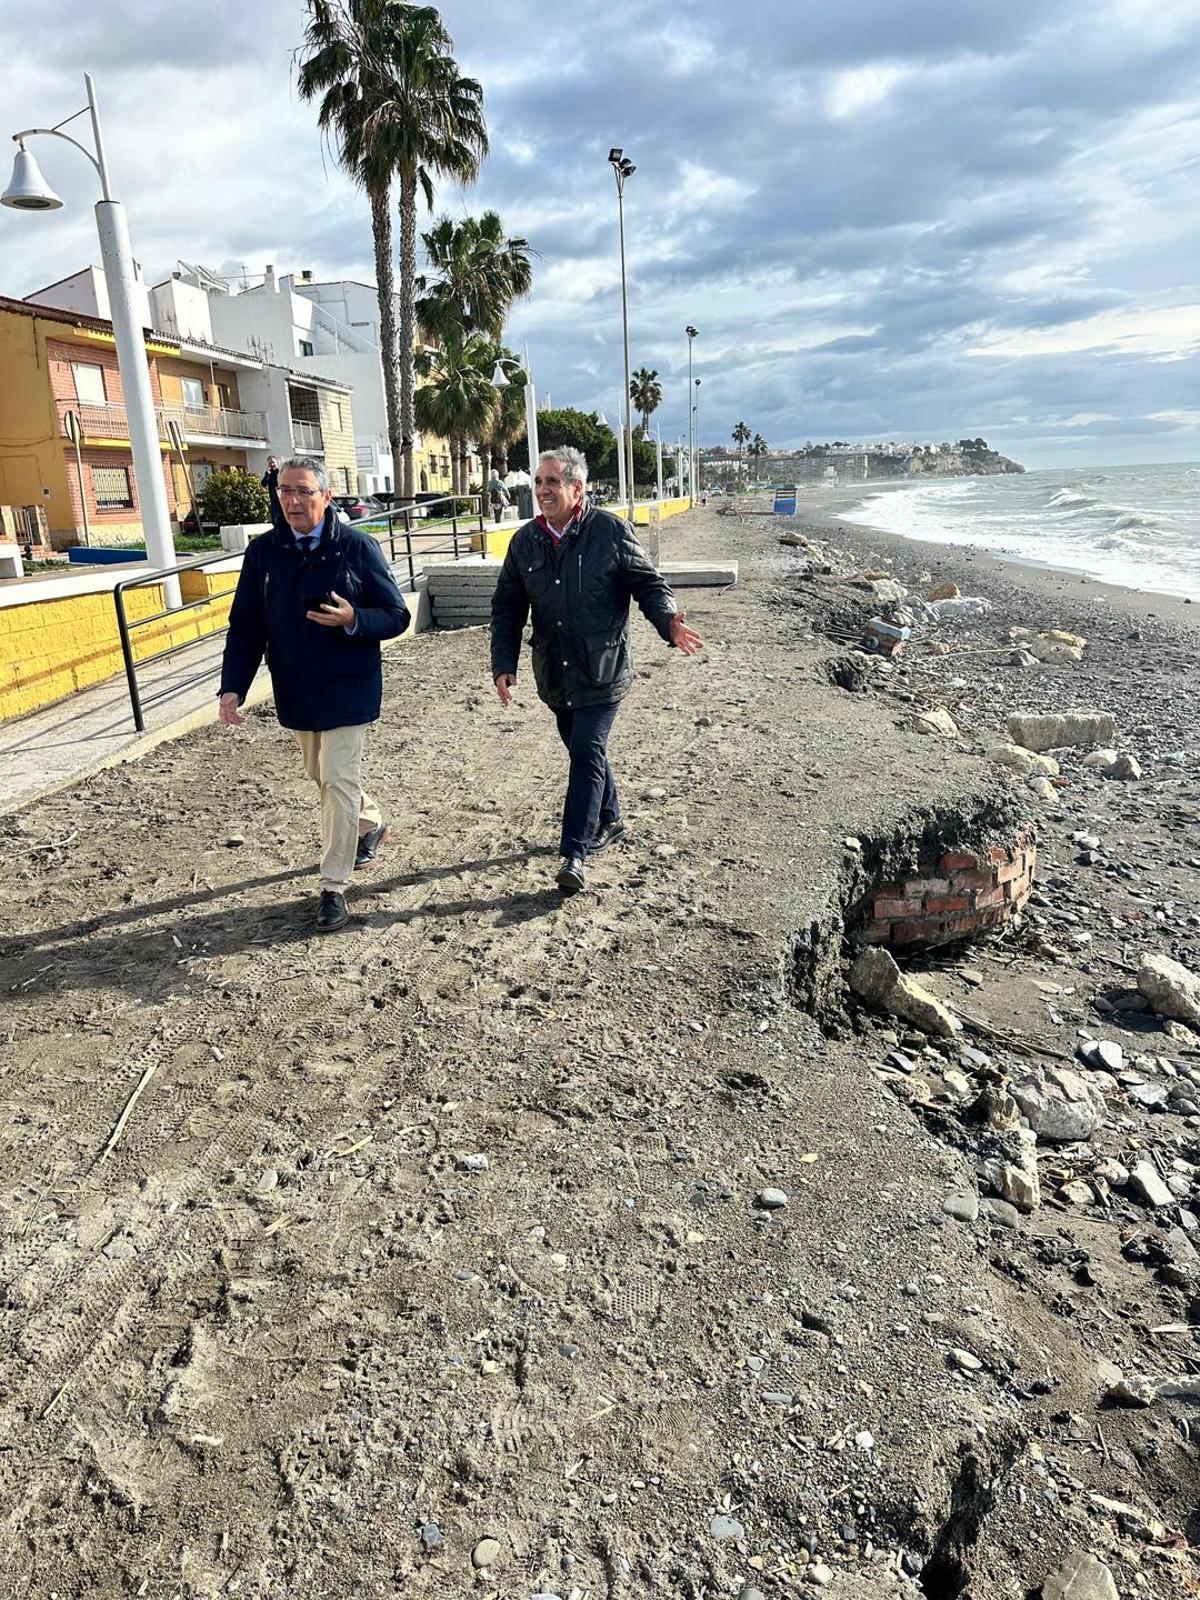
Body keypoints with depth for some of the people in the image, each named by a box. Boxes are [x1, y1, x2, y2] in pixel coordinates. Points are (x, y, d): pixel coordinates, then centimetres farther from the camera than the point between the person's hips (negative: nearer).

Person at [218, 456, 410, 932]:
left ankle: (333, 887, 5)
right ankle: (371, 824, 48)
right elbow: (245, 625, 3)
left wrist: (353, 620, -27)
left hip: (348, 690, -5)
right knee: (321, 775, 20)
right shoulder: (263, 551, 0)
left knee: (339, 781, -6)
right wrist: (233, 687, -6)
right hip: (295, 692, 5)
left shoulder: (358, 547, -10)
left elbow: (396, 616, -7)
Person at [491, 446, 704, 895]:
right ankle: (609, 821, 39)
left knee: (587, 753, -11)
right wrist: (504, 664, -1)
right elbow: (507, 607, 9)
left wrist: (669, 622, -23)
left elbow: (648, 584, -3)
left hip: (602, 672, -5)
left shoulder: (611, 531, -8)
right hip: (554, 674, 5)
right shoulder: (525, 541, 5)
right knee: (583, 751, 17)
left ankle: (574, 854, -8)